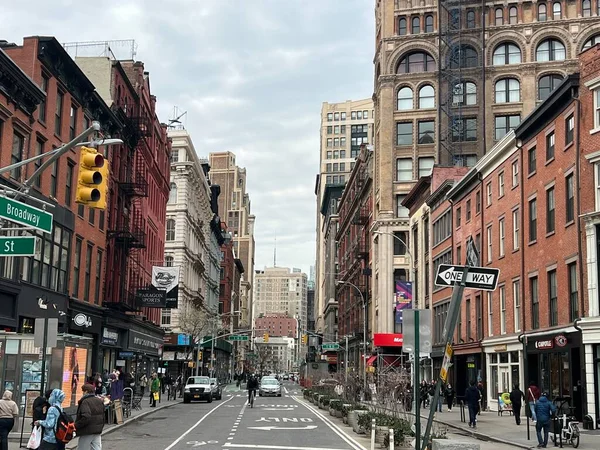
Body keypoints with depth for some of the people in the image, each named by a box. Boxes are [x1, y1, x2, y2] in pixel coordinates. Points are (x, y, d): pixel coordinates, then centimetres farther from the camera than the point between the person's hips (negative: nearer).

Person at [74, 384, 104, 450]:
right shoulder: (100, 401, 10)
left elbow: (86, 417, -27)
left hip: (87, 432, -7)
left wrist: (76, 425, -17)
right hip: (98, 431, 7)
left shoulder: (85, 402, -15)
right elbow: (103, 417, 16)